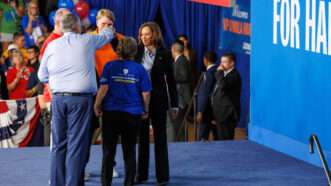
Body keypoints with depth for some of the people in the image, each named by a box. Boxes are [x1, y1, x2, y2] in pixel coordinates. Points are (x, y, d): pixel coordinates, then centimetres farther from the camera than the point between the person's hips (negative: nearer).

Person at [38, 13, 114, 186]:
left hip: (58, 98, 3)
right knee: (77, 144, -3)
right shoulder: (87, 41, 2)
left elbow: (42, 75, 13)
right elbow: (106, 35, 23)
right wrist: (108, 28, 46)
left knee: (58, 144, 8)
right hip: (81, 98, -3)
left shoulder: (52, 45, 8)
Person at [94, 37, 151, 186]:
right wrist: (145, 110, 13)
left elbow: (103, 88, -10)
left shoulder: (110, 66, -4)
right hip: (133, 114, 1)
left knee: (108, 151, 7)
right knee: (129, 151, 10)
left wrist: (97, 106, 1)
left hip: (111, 112, -1)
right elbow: (145, 93, -1)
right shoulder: (139, 69, -1)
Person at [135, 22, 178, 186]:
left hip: (158, 100, -2)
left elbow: (170, 80, 0)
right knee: (141, 137, 8)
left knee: (160, 137, 4)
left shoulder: (164, 54, -2)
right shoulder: (137, 52, 4)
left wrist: (174, 104, -1)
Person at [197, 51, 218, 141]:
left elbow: (205, 94, -18)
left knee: (203, 137, -4)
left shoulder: (209, 73, -16)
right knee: (217, 136, 11)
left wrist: (200, 112, -15)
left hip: (208, 109, -8)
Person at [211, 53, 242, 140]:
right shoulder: (224, 74, 17)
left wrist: (219, 72, -18)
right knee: (221, 140, 10)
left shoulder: (234, 75, -13)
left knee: (226, 140, -9)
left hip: (228, 115, -9)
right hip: (221, 114, 9)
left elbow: (224, 85, -31)